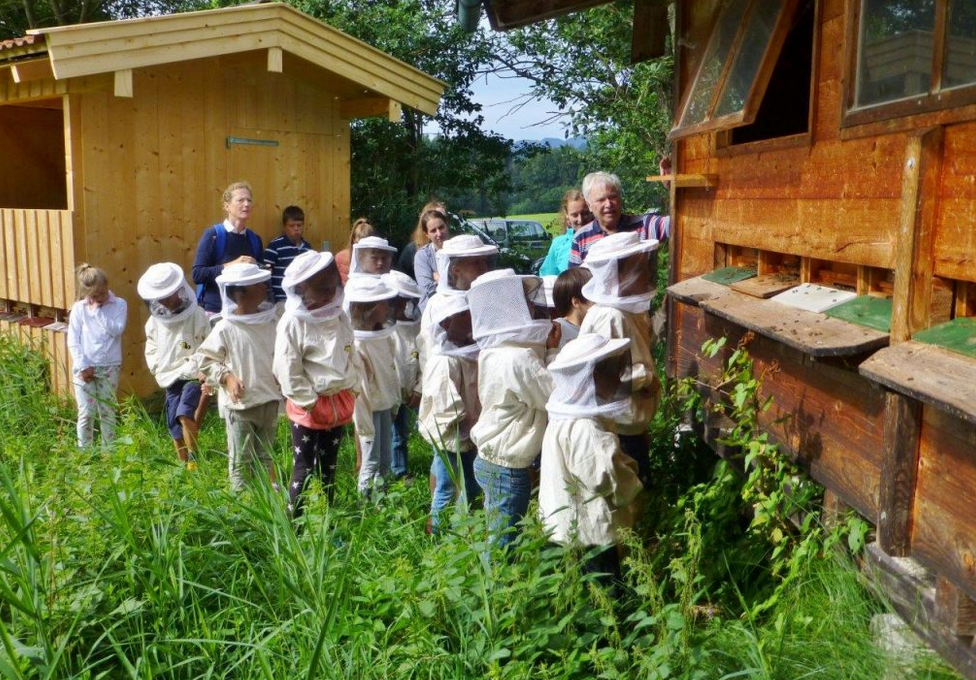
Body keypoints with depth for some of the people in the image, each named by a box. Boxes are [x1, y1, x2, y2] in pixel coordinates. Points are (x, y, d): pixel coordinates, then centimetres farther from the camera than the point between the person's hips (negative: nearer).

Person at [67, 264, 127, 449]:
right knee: (86, 413, 0)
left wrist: (98, 311, -11)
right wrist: (83, 366, -9)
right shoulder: (79, 308, 2)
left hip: (109, 367, 0)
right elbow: (73, 341, -1)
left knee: (107, 412, 7)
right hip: (84, 367, 0)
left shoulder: (119, 305, 1)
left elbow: (116, 330, -14)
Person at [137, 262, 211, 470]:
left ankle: (194, 460, -16)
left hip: (194, 377, -6)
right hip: (171, 380, 6)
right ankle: (183, 465, 20)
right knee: (175, 426, 8)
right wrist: (157, 368, 3)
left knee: (184, 414, -25)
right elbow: (151, 349, 18)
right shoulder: (154, 322, 5)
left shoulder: (197, 316, -10)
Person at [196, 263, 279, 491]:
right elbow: (204, 358, -5)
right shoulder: (225, 329, -13)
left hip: (269, 401, 5)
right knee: (241, 458, 6)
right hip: (239, 404, -4)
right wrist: (226, 377, -15)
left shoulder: (271, 321, -1)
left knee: (265, 455, 18)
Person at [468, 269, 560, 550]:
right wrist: (553, 350, -13)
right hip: (509, 469, -9)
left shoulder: (492, 352, 4)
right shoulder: (519, 358, -24)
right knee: (504, 544, 5)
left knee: (497, 538, 20)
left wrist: (544, 349, 0)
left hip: (488, 459, 9)